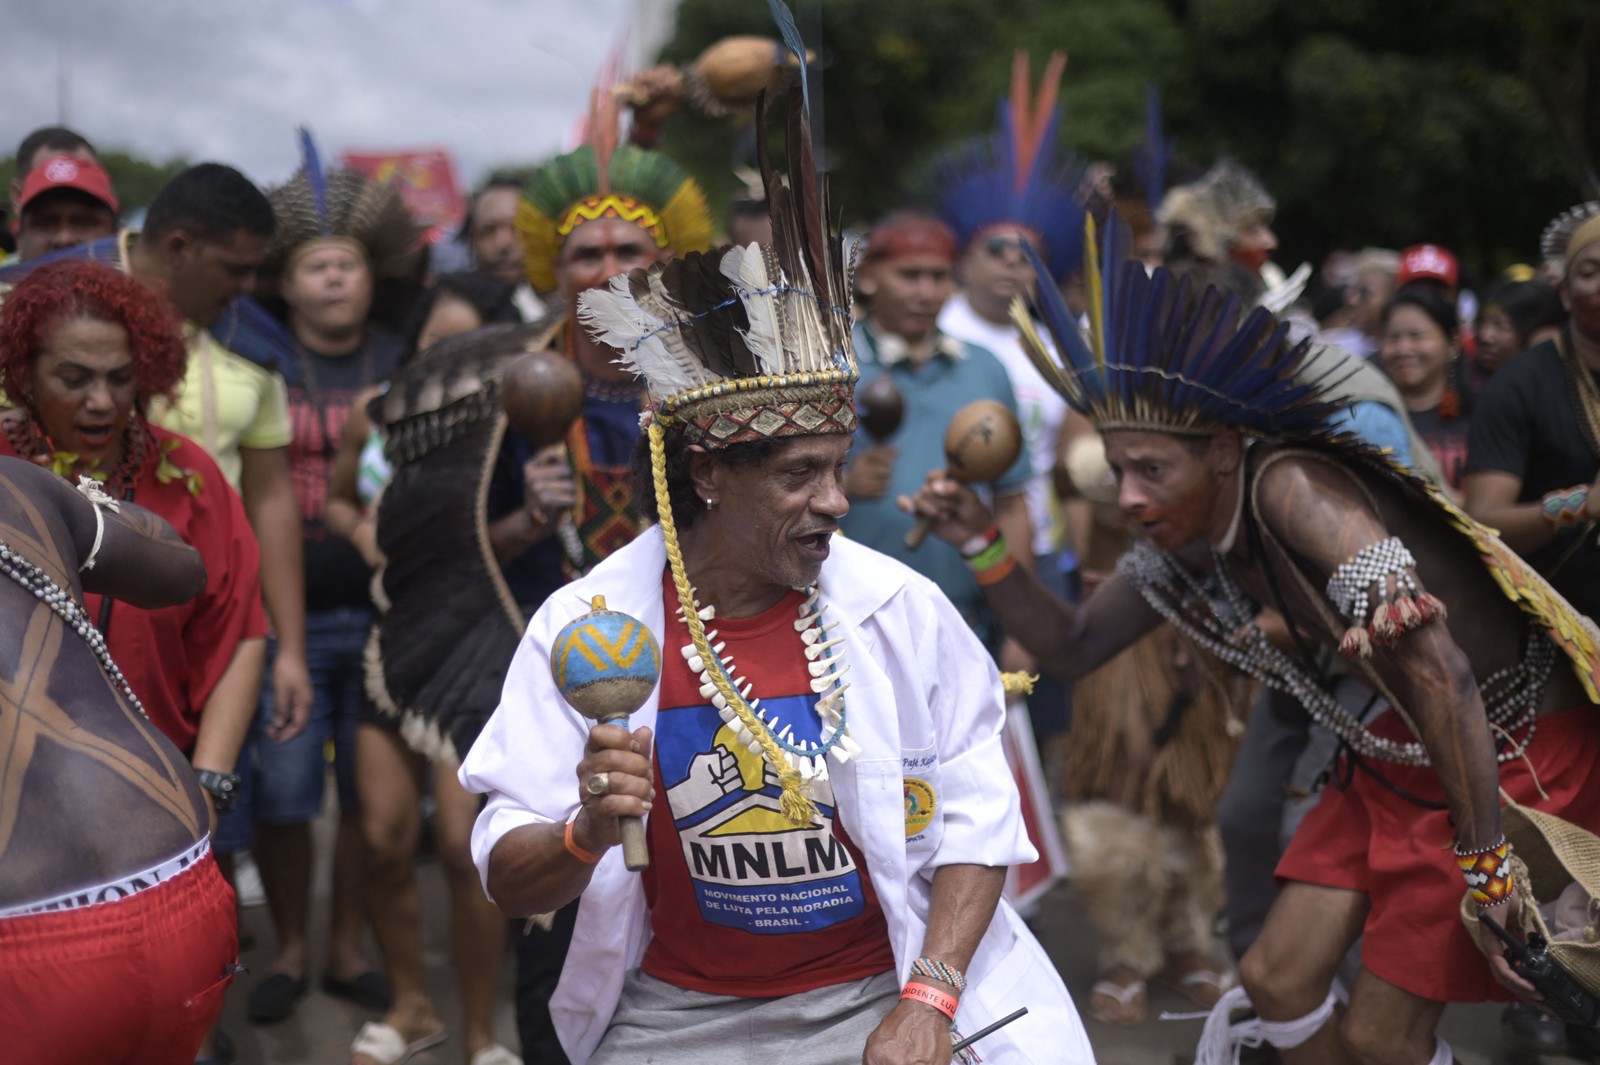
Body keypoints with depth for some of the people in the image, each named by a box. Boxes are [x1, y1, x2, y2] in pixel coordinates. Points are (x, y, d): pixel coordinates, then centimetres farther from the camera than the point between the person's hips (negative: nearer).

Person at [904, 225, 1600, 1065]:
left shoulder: (1291, 489, -30)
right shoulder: (1180, 550, -5)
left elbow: (1439, 671, -34)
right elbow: (1072, 648, 8)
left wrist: (1483, 863, -30)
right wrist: (982, 548, -7)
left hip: (1513, 751, -7)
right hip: (1402, 748, 8)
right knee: (1275, 979, 7)